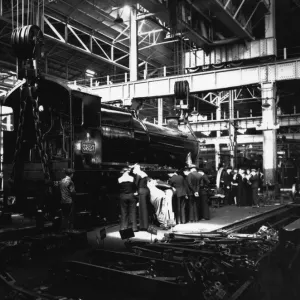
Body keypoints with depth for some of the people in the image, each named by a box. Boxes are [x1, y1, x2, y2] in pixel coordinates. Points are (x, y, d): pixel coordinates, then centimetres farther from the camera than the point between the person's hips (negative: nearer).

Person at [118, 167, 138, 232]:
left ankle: (123, 227, 8)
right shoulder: (132, 178, -4)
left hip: (122, 196, 1)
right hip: (131, 195, -1)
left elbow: (118, 188, 3)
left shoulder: (119, 179, -1)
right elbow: (135, 187, 1)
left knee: (123, 212, 8)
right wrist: (135, 192, 16)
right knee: (132, 212, 4)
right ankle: (134, 227, 2)